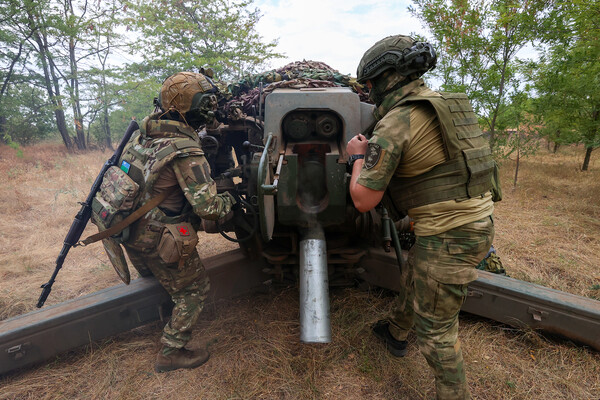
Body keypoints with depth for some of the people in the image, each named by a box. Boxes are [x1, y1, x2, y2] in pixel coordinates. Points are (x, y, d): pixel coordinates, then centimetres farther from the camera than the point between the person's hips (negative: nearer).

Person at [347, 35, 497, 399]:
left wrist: (358, 156, 0)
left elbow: (363, 200, -17)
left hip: (449, 235, -10)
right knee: (414, 280, 29)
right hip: (479, 219, 10)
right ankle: (396, 334, 53)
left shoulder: (394, 123, -18)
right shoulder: (444, 103, 8)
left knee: (435, 328, 7)